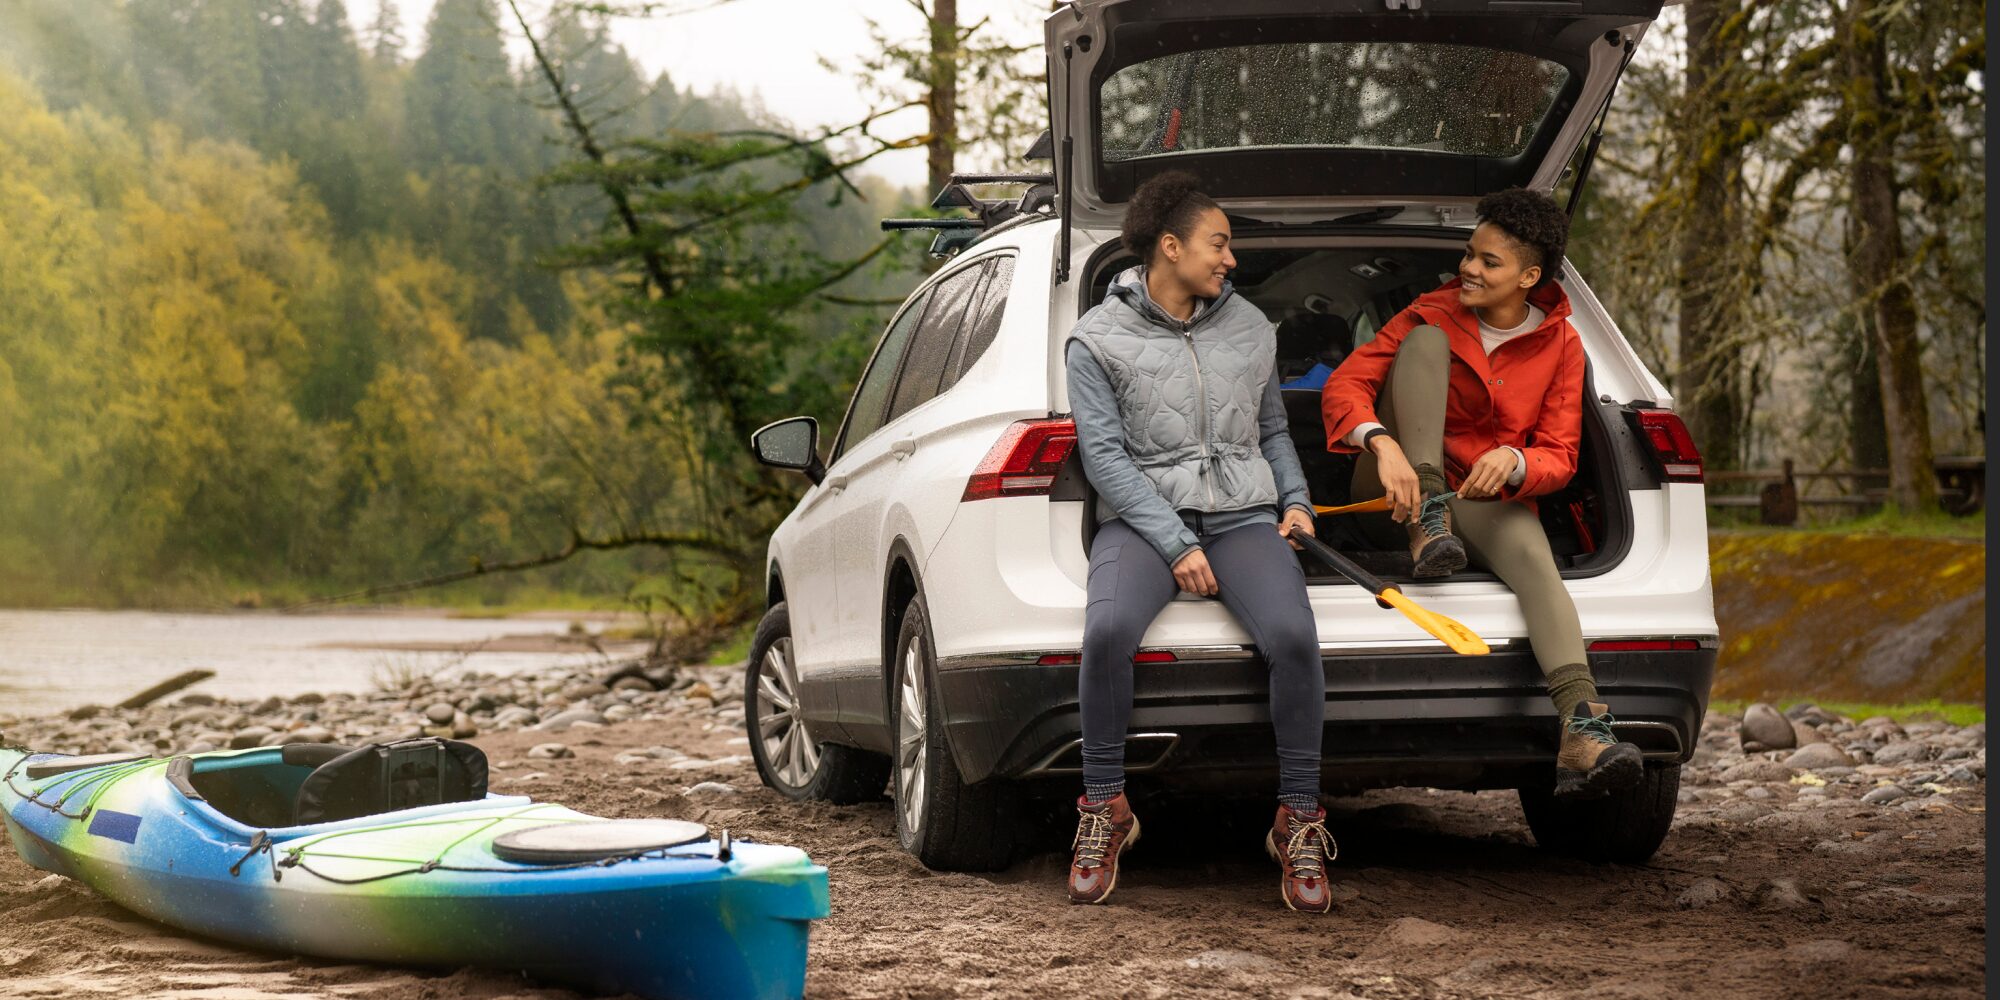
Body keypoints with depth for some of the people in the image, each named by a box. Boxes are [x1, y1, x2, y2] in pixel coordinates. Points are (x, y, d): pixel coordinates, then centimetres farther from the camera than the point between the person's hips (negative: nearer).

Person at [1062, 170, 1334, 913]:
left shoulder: (1250, 328, 15)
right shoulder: (1098, 339, 1)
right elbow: (1104, 455, -5)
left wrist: (1296, 500, 7)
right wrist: (1175, 546, -13)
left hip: (1244, 516, 3)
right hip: (1144, 519, -3)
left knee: (1292, 634, -29)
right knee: (1109, 630, -34)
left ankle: (1299, 822, -14)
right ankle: (1104, 810, -13)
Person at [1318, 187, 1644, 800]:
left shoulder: (1560, 346, 2)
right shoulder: (1435, 315, -1)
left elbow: (1559, 457, -2)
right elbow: (1344, 383, -11)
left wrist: (1512, 463, -28)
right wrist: (1382, 444, -34)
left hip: (1485, 499, 0)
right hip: (1401, 490, 0)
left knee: (1533, 555, -37)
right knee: (1425, 341, -20)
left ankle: (1582, 733, -57)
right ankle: (1427, 521, -29)